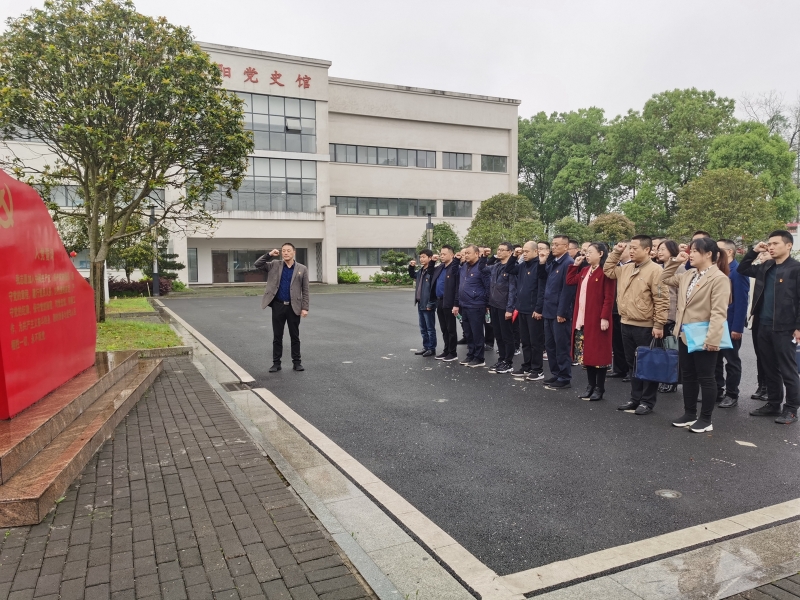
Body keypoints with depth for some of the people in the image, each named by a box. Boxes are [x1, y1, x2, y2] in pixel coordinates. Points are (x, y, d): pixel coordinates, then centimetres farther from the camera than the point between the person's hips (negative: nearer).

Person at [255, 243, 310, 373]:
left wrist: (305, 308, -6)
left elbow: (305, 290, 1)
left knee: (295, 336, 7)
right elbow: (257, 265, 0)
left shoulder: (302, 269, 2)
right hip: (278, 306, 1)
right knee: (277, 336, 6)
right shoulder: (274, 265, 6)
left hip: (293, 307, -1)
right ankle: (276, 363, 14)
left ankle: (296, 362, 16)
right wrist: (269, 255, -9)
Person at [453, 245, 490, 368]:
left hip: (476, 307, -7)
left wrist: (485, 302, -10)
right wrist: (456, 304, 14)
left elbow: (488, 287, -11)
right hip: (464, 306, 7)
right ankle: (470, 356, 26)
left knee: (477, 333, 1)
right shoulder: (463, 267, 10)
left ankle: (479, 359, 11)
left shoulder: (481, 268, -12)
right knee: (468, 333, 15)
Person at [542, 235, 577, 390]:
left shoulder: (568, 263, -13)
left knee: (561, 346, 0)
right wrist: (545, 307, 11)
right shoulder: (552, 263, 14)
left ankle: (564, 378, 9)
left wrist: (562, 312, -18)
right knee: (550, 345, 14)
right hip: (549, 311, 9)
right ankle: (555, 374, 26)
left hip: (560, 313, -9)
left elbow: (567, 290, -18)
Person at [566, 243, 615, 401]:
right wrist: (575, 265, 12)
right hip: (582, 319, 8)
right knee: (587, 353, 12)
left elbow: (609, 297, -16)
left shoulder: (605, 271, -11)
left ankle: (599, 389, 10)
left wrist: (604, 317, -21)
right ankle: (591, 386, 22)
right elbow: (570, 281, 18)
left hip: (597, 319, -8)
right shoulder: (584, 271, 14)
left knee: (598, 353, 1)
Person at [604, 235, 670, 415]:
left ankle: (647, 401, 16)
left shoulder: (654, 270, -13)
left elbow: (661, 300, -15)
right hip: (627, 324, 8)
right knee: (632, 363, 16)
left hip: (645, 326, -8)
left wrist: (659, 325, -17)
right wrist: (616, 253, 13)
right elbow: (608, 270, 25)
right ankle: (635, 398, 27)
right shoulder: (626, 268, 9)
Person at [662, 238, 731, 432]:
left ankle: (706, 419, 15)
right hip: (685, 334, 8)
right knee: (688, 377, 15)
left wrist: (712, 338, -25)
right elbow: (665, 279, 26)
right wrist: (675, 262, 12)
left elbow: (719, 312, -20)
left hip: (703, 338, -8)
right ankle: (689, 414, 27)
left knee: (706, 378, 4)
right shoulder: (687, 275, 11)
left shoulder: (719, 278, -14)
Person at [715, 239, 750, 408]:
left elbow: (741, 301, -17)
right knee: (715, 359, 13)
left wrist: (737, 327, -19)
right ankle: (717, 392, 24)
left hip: (730, 324, -7)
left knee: (731, 360, 6)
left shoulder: (738, 271, -14)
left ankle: (731, 395, 17)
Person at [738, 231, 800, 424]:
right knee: (770, 369, 14)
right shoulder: (766, 267, 11)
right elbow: (742, 270, 23)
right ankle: (773, 404, 24)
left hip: (784, 328, -7)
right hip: (764, 326, 7)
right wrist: (754, 251, 10)